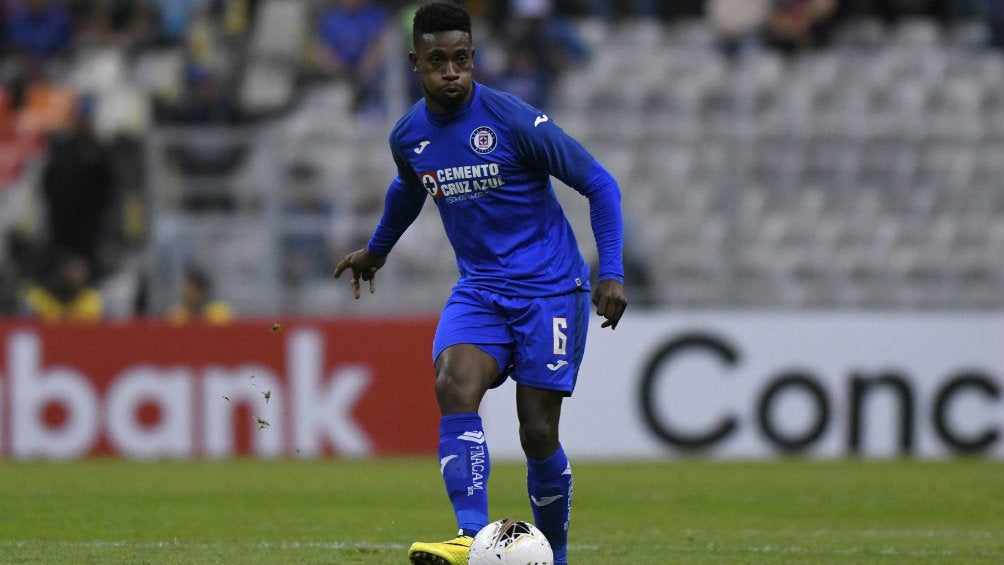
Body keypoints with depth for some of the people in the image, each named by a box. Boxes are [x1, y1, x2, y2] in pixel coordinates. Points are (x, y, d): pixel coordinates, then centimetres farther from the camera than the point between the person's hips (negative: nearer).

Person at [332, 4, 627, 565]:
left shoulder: (515, 121, -15)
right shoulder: (408, 136, 2)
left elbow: (599, 184, -8)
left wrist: (612, 273, -16)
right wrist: (377, 249, 43)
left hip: (550, 288, -4)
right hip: (479, 288, 4)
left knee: (538, 434, -5)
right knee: (454, 387, -25)